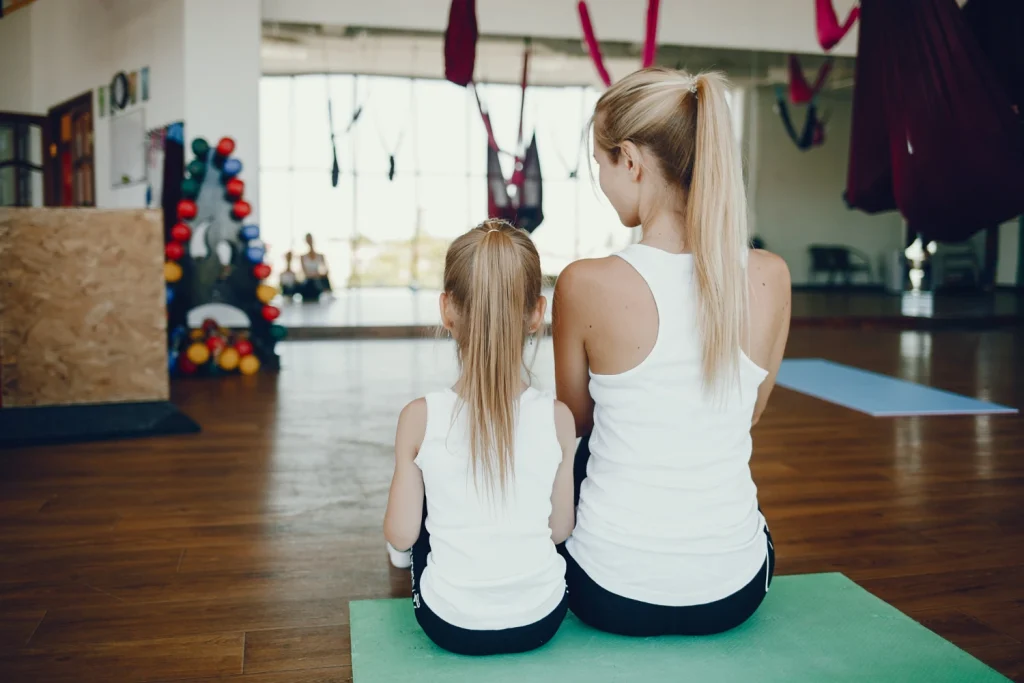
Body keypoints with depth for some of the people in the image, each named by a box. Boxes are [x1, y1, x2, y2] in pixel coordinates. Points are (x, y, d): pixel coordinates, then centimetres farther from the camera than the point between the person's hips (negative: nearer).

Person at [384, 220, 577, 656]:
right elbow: (561, 529, -3)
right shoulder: (557, 418, -13)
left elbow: (401, 535, -8)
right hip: (542, 621, 1)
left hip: (451, 625, -1)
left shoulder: (420, 418, -16)